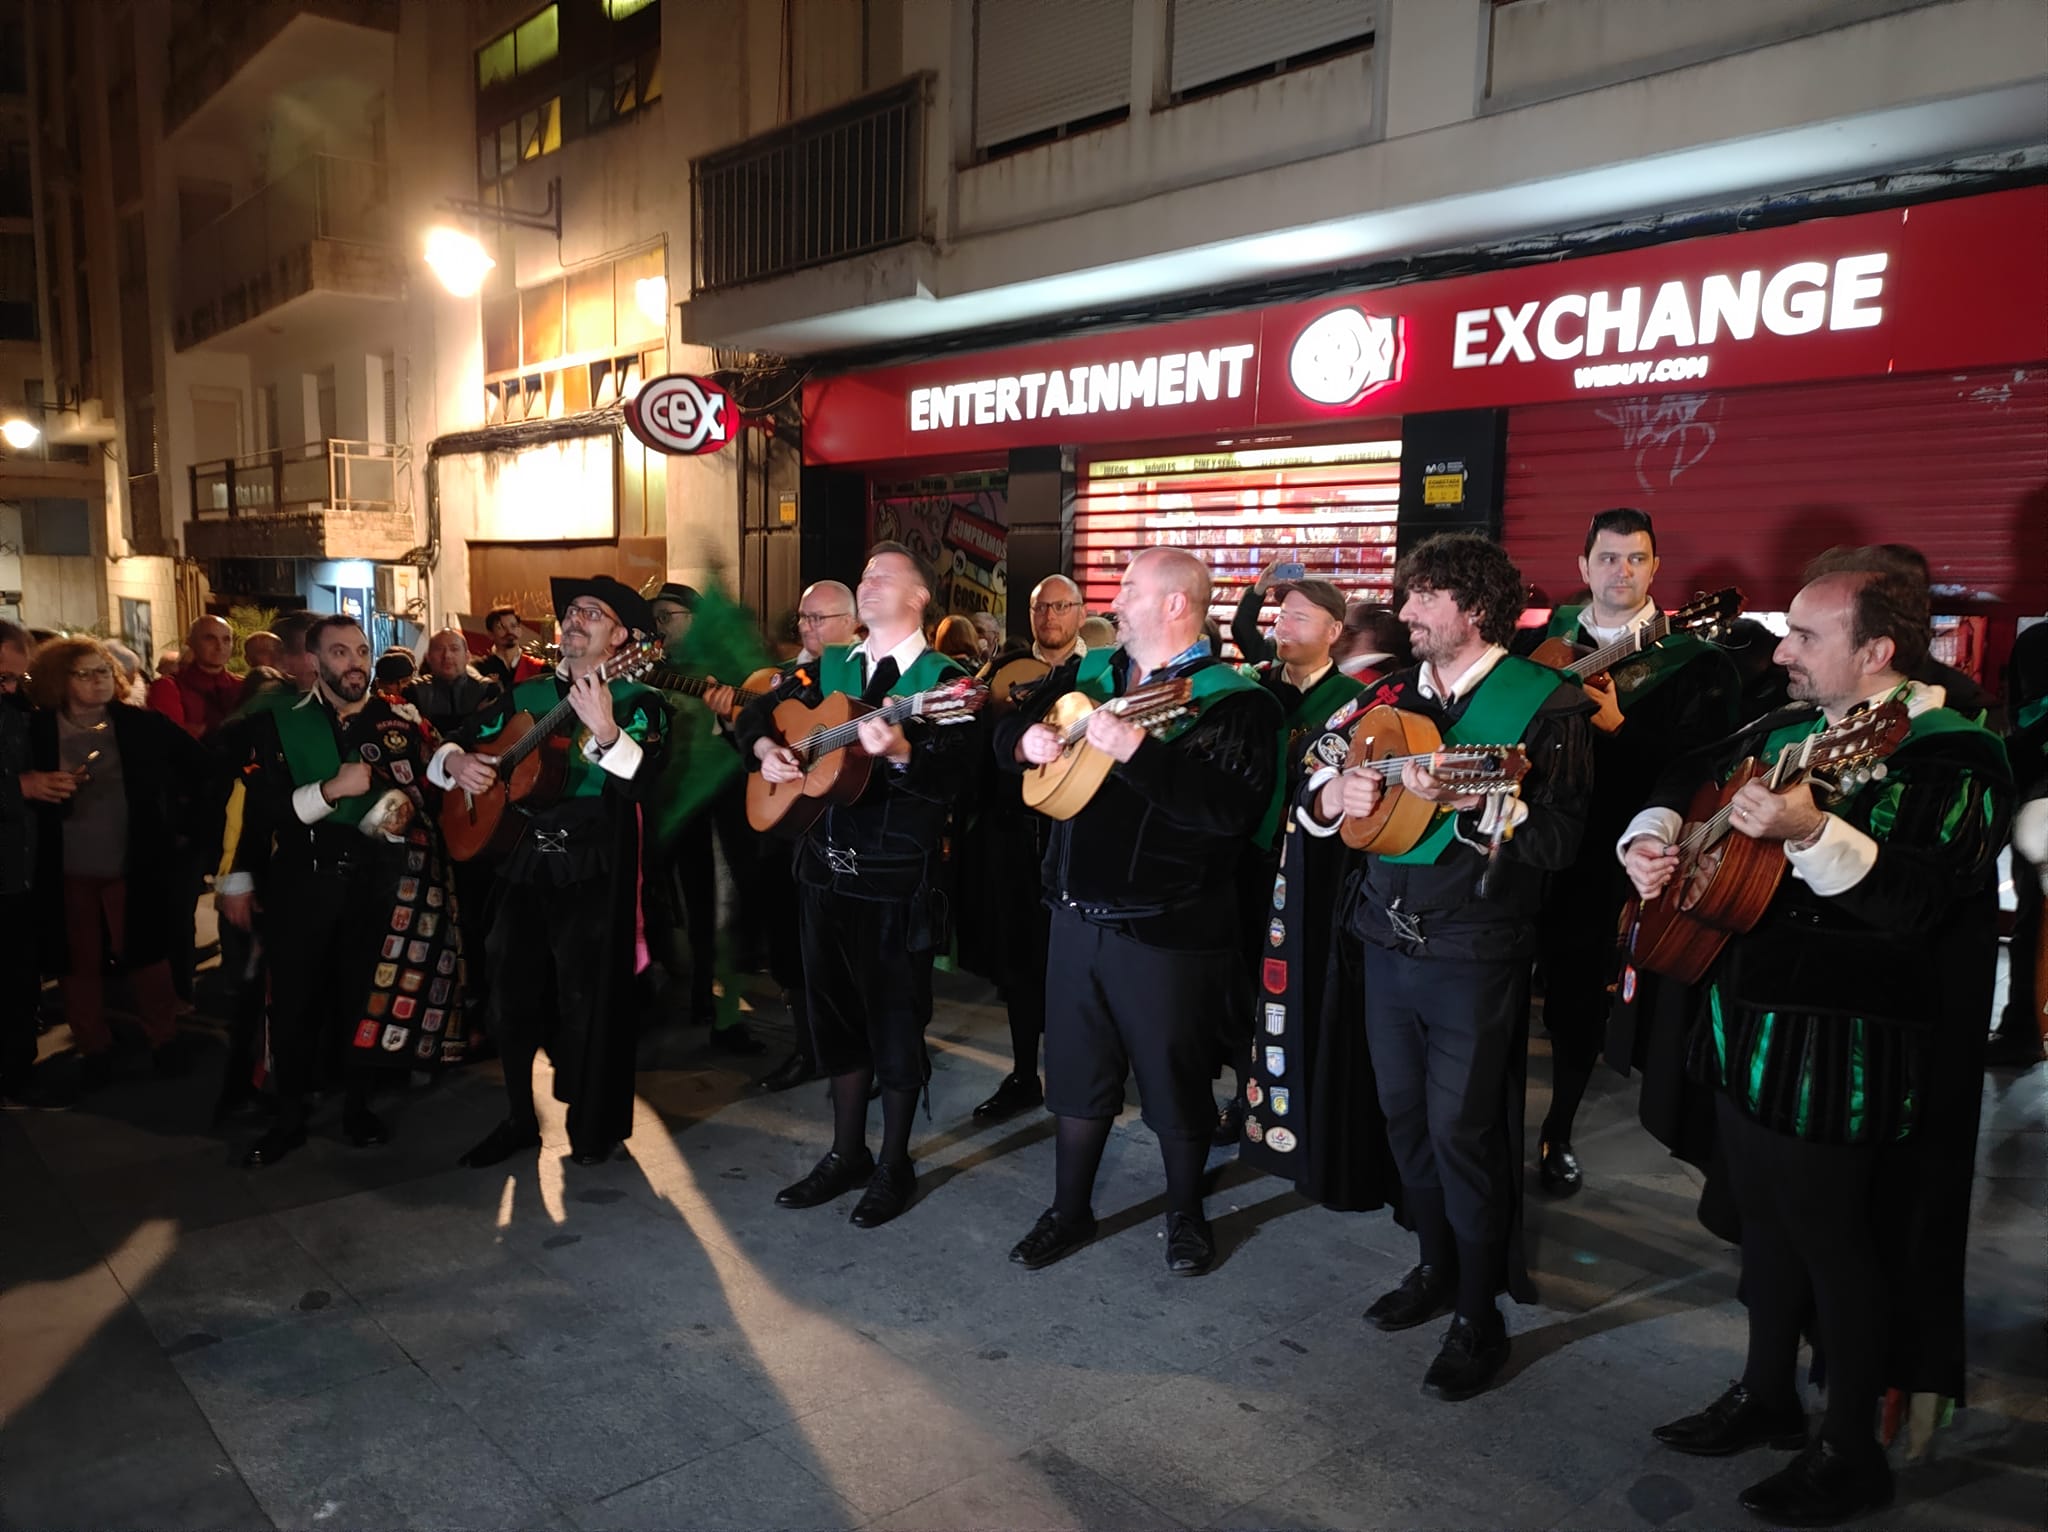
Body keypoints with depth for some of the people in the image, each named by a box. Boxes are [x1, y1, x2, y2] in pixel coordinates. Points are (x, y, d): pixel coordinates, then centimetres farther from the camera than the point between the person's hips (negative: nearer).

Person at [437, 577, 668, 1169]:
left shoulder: (637, 700, -3)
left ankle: (594, 1126, 17)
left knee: (586, 996, 0)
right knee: (511, 989, 10)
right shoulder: (527, 693, 15)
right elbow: (458, 743, 20)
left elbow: (641, 783, -17)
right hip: (523, 857, 6)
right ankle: (520, 1119, 27)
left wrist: (604, 730, -30)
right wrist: (455, 760, -2)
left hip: (594, 863, -5)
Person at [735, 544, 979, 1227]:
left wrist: (900, 753, -37)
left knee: (895, 1017, 4)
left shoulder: (943, 680, -7)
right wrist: (765, 748, -5)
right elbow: (760, 711, 16)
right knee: (835, 1011, 15)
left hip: (897, 876, -6)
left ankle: (894, 1165, 21)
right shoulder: (830, 668, 11)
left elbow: (952, 773, -20)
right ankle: (846, 1153, 30)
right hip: (825, 864, 6)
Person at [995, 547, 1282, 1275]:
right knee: (1077, 1073, 17)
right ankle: (1069, 1210, 35)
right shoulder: (1089, 673, 8)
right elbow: (1010, 727, 17)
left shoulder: (1231, 701, -12)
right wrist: (1027, 740, -7)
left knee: (1174, 1080, 10)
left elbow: (1233, 807, -27)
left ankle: (1186, 1215, 33)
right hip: (1078, 915, 6)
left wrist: (1137, 750, -33)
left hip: (1166, 930, -6)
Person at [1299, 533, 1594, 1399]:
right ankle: (1436, 1267, 34)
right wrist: (1333, 792, -11)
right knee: (1405, 1114, 15)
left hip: (1474, 955, -6)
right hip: (1387, 938, 6)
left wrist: (1463, 800, -28)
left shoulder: (1544, 703, -7)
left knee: (1461, 1127, -1)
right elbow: (1316, 792, 12)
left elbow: (1558, 839, -17)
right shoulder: (1394, 695, 10)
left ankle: (1479, 1314, 15)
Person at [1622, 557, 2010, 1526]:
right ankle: (1767, 1396, 38)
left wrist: (1810, 831, -43)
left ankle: (1851, 1448, 25)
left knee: (1834, 1239, 5)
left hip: (1842, 1047, -8)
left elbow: (1918, 899, -30)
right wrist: (1650, 836, 4)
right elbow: (1688, 780, 23)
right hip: (1748, 1024, 8)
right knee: (1764, 1216, 20)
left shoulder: (1948, 756, -16)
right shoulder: (1788, 732, 8)